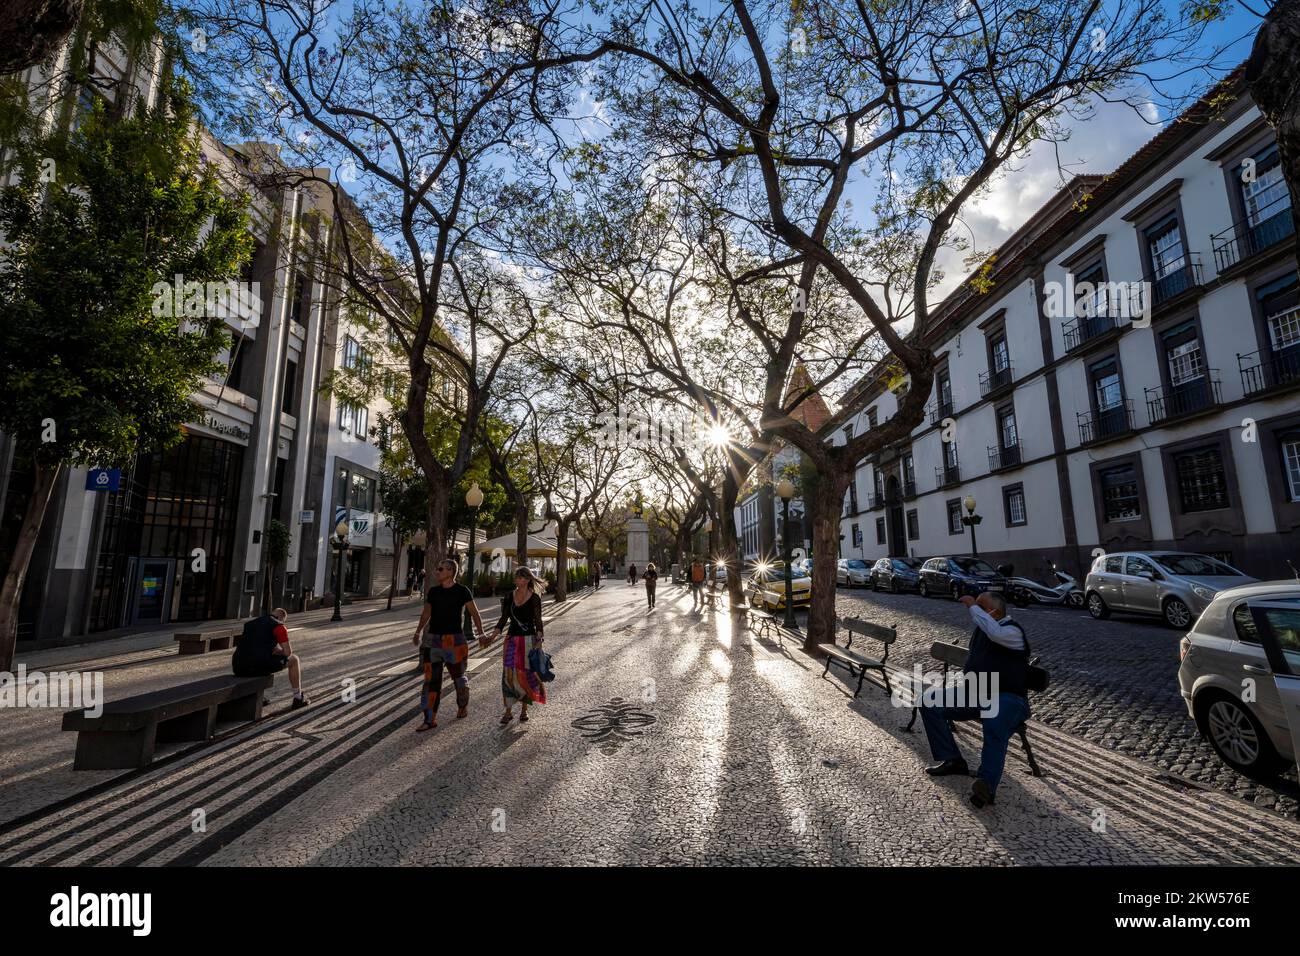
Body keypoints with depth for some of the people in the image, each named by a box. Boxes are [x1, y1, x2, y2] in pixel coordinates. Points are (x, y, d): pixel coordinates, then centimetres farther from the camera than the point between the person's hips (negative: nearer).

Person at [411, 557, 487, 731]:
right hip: (433, 639, 4)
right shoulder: (433, 591, 6)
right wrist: (418, 633, 9)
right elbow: (426, 614, 15)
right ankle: (430, 719, 4)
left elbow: (474, 613, -3)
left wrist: (481, 634, -9)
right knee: (431, 678, -1)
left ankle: (463, 705, 36)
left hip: (454, 639, -3)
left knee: (458, 675, 12)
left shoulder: (462, 591, -6)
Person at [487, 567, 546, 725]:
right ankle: (508, 711, 7)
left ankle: (524, 709, 21)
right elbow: (504, 619, 7)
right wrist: (493, 636, -1)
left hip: (529, 639, -3)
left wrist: (539, 640, -13)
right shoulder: (509, 596, 4)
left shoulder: (534, 598, -6)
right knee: (509, 673, -4)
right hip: (512, 638, 3)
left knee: (526, 674, 5)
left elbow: (538, 621, -5)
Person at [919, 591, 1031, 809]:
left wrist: (972, 606, -27)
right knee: (930, 703, -7)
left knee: (994, 729, -39)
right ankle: (952, 760, -5)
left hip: (1007, 697, -8)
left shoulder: (1013, 631, -11)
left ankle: (986, 785, -44)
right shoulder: (982, 628, 15)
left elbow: (995, 633, -38)